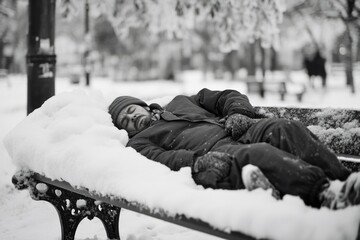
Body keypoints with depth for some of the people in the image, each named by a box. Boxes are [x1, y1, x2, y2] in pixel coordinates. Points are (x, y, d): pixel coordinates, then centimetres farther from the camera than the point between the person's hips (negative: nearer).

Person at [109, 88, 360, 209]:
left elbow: (228, 96, 32)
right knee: (259, 154, -37)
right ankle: (325, 193, -52)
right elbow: (162, 159, -1)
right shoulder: (139, 142, 22)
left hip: (242, 132, 5)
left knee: (285, 129, -27)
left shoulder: (179, 102, 37)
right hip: (210, 153, -5)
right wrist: (198, 161, -21)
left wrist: (238, 113, 8)